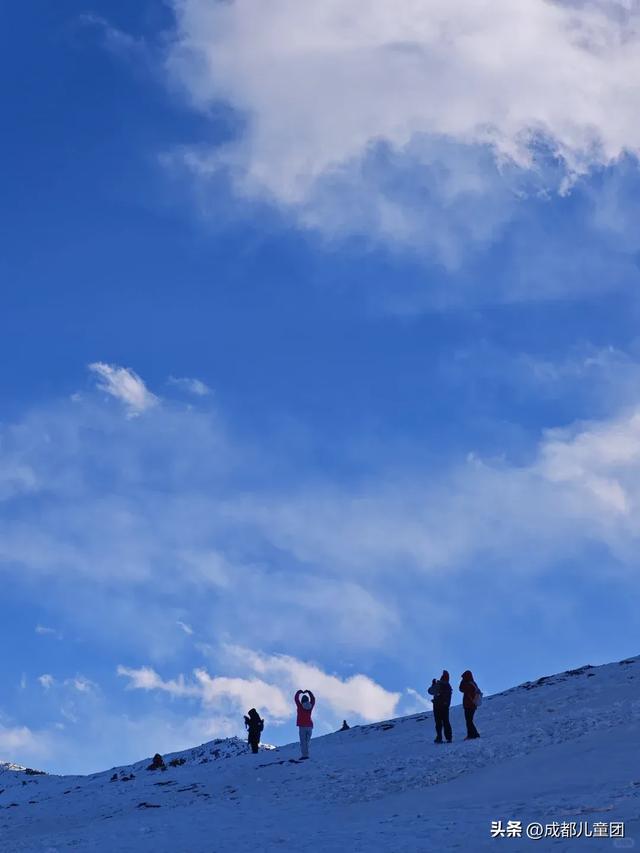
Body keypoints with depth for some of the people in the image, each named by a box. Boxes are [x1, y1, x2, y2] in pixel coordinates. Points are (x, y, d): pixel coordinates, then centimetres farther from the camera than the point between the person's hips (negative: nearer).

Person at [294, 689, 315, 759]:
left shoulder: (300, 706, -7)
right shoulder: (310, 706, 2)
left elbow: (296, 698, 8)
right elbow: (313, 699, 21)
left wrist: (299, 692, 24)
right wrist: (309, 692, 33)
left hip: (302, 726, -4)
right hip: (310, 726, 4)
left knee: (303, 741, -6)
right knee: (307, 741, 10)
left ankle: (304, 755, -15)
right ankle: (306, 755, 3)